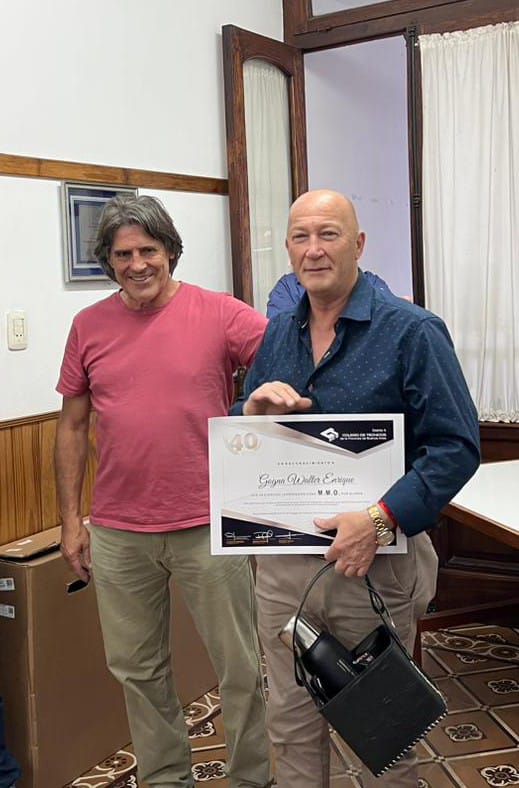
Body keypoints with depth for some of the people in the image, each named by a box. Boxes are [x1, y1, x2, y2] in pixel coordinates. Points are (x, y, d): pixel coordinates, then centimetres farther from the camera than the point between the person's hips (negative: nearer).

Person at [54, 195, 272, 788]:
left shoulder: (219, 313, -6)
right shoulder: (89, 326, 4)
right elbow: (72, 427, 9)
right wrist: (71, 518, 6)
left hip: (208, 526, -3)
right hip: (117, 533, 3)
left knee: (240, 670, 9)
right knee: (137, 669, 17)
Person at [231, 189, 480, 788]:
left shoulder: (412, 332, -10)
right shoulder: (275, 336, 7)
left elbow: (456, 445, -15)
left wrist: (381, 519, -25)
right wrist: (253, 411, -10)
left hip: (374, 560, -4)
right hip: (281, 562, 5)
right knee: (291, 718, 18)